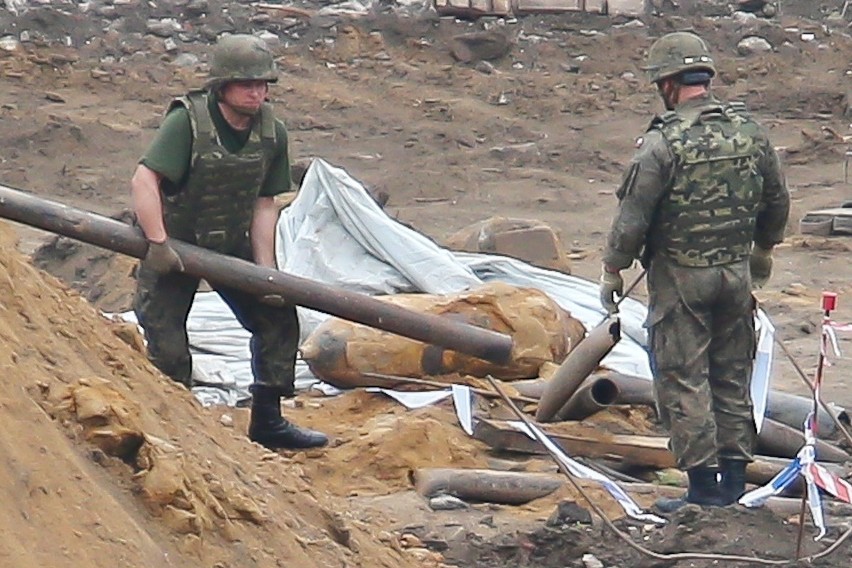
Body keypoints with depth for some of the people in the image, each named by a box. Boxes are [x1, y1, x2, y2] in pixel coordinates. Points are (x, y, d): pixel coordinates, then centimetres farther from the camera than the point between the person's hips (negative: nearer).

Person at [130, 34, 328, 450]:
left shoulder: (272, 133, -6)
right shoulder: (187, 122, -23)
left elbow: (264, 205, -3)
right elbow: (143, 182, -30)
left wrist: (265, 270, -11)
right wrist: (157, 245, -35)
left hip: (232, 245, 5)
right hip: (173, 244, -5)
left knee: (277, 315, 4)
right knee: (166, 341, -5)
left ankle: (267, 420, 16)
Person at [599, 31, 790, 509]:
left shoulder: (663, 142, -16)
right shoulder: (750, 131, 1)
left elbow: (633, 218, -14)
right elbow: (778, 200, 13)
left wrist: (613, 271, 1)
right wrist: (764, 248, 29)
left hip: (681, 278, -6)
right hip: (737, 273, 6)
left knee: (683, 381, 1)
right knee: (733, 379, 14)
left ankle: (704, 485, 1)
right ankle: (735, 478, 19)